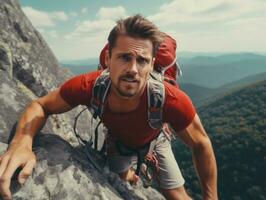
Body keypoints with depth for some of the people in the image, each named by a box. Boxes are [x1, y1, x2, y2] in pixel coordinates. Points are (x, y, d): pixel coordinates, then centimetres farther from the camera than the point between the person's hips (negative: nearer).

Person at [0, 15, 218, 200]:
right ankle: (130, 173, 63)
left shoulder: (171, 100, -42)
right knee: (121, 178, 26)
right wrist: (22, 142, -43)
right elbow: (39, 106, -22)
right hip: (117, 139, 2)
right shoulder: (88, 86, -38)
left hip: (154, 141, -1)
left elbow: (201, 144, -25)